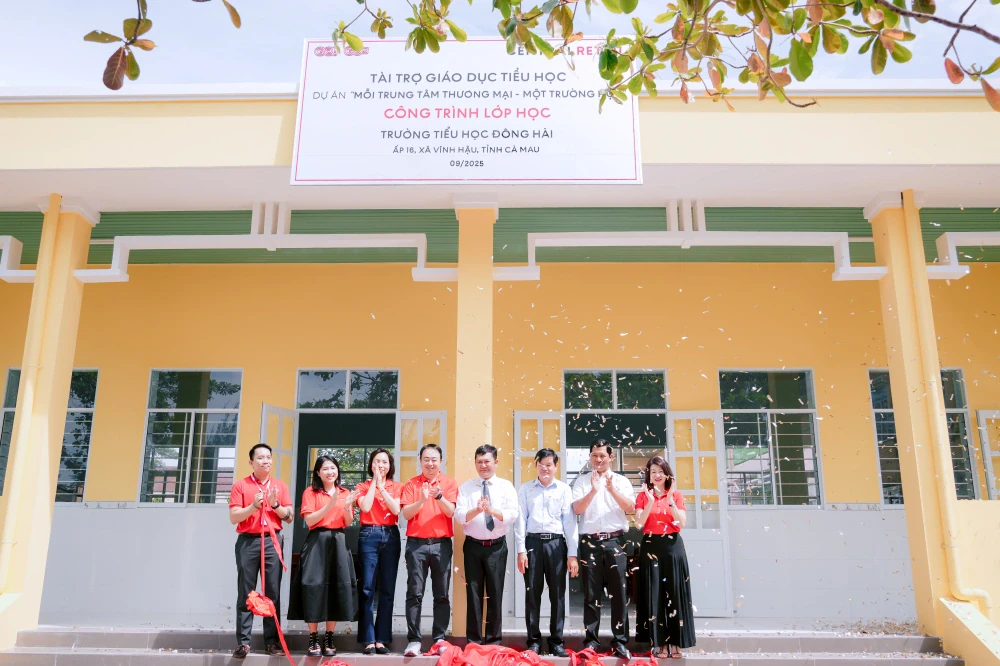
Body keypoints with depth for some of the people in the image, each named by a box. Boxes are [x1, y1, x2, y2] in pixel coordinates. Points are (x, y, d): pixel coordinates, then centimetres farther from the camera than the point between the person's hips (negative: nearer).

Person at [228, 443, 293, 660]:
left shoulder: (280, 486, 12)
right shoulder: (240, 485, 6)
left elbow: (289, 517, 10)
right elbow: (233, 517, -1)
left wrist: (275, 505, -8)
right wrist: (254, 506, -16)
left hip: (272, 541, 2)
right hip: (247, 541, -2)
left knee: (273, 592, 0)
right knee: (245, 592, -1)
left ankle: (272, 640, 5)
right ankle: (243, 641, 3)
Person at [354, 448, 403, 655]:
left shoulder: (397, 487, 10)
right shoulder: (362, 486, 9)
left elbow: (396, 510, -6)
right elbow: (365, 507, -10)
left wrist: (381, 486, -6)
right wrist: (374, 482, -4)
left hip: (391, 536, 1)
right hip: (369, 535, -1)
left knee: (387, 589, 2)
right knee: (367, 588, -4)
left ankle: (382, 639, 8)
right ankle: (368, 640, 2)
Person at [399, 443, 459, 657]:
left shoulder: (449, 484, 5)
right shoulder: (411, 484, 5)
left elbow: (450, 512, -7)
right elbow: (405, 513, -4)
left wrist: (438, 496, -24)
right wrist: (421, 500, -21)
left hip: (441, 543, 0)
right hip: (416, 543, 0)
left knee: (442, 594, 3)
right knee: (414, 593, -2)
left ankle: (439, 639, 10)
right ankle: (413, 640, 1)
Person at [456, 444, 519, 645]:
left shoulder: (506, 486, 2)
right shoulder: (466, 487, 4)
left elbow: (512, 515, -10)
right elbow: (460, 516, -7)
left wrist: (492, 510, -27)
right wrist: (476, 510, -26)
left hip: (497, 546, 0)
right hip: (473, 546, 1)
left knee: (495, 594, 6)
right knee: (473, 593, 5)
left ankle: (493, 640, 17)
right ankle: (473, 640, 16)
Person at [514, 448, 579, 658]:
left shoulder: (564, 490, 6)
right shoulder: (526, 489, 8)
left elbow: (570, 522, 4)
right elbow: (520, 520, 5)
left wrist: (572, 554, -1)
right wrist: (521, 550, -3)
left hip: (556, 543, 0)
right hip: (532, 542, 0)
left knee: (558, 594, 4)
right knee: (532, 593, 4)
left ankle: (556, 641, 15)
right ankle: (534, 641, 15)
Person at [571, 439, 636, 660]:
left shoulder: (621, 481, 9)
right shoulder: (582, 481, 8)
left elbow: (630, 508, -4)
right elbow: (577, 508, -4)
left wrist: (612, 489, -17)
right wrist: (593, 490, -18)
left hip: (614, 541, 0)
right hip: (590, 542, 0)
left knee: (618, 592, 1)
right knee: (591, 594, 5)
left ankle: (620, 641, 9)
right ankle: (591, 640, 12)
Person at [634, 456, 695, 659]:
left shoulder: (677, 495, 6)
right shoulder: (643, 496, 5)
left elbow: (682, 523, -4)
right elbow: (639, 524, -7)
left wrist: (670, 501, -15)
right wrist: (650, 501, -17)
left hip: (673, 546, 0)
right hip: (651, 547, 0)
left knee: (675, 593, 1)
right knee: (654, 593, 0)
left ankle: (675, 642, 7)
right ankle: (659, 642, 6)